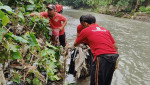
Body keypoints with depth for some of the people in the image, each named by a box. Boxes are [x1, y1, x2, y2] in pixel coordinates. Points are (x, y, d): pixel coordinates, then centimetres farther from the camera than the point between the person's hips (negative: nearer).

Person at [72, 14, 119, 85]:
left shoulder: (85, 30, 10)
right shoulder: (105, 30, 23)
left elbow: (75, 44, 26)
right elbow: (115, 46, 20)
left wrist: (73, 46, 49)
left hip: (102, 57, -6)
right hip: (114, 56, 6)